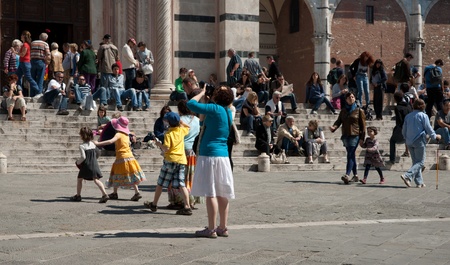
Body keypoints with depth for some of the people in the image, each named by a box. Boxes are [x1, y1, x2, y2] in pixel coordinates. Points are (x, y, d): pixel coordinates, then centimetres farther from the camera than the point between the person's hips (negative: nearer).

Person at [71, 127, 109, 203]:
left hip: (86, 165, -4)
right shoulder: (93, 144, 7)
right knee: (96, 180, -4)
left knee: (79, 179, 16)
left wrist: (78, 162, -1)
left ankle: (78, 196, 25)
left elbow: (83, 157, -18)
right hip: (94, 164, 4)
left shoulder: (82, 146, -11)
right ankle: (104, 194, -21)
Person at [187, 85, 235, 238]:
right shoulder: (228, 112, 12)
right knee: (221, 194, 9)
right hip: (223, 155, 8)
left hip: (210, 155, -8)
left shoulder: (215, 109, -11)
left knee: (210, 193, -6)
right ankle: (223, 228, 13)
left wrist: (202, 92, 2)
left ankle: (211, 229, -6)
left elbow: (191, 104, -14)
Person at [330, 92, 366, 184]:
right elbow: (339, 121, 6)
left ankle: (347, 175, -25)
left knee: (350, 155, -15)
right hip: (345, 136, 5)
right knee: (351, 156, 10)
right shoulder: (343, 111, 14)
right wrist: (334, 127, -17)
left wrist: (362, 138, -5)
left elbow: (363, 125, 0)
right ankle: (355, 175, 18)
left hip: (355, 136, -5)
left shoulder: (359, 111, 2)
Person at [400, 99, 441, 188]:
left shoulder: (408, 116, 8)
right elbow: (428, 129, -6)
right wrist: (435, 136, 11)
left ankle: (419, 182, 12)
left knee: (415, 162, 13)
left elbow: (403, 131, 12)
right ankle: (407, 176, -21)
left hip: (409, 142, 6)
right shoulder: (423, 116, -8)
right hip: (419, 141, -6)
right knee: (420, 162, -1)